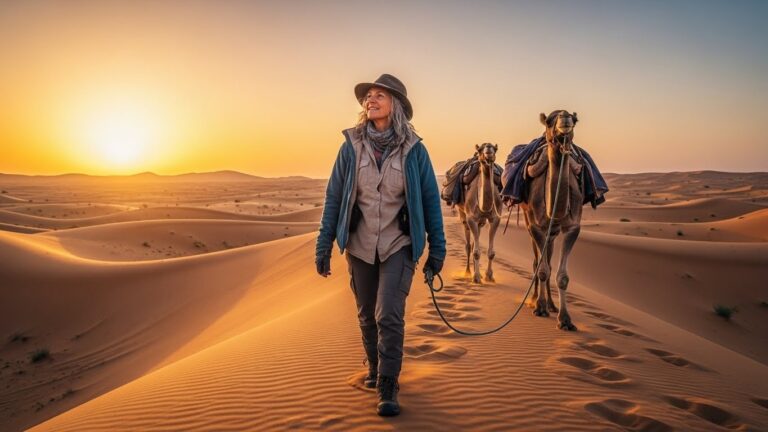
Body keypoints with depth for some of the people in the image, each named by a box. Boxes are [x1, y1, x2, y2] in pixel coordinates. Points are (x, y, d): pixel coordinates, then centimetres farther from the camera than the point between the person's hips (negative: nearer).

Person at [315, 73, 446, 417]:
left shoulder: (413, 149, -7)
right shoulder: (351, 146, -4)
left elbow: (430, 199, 0)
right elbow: (334, 196, 0)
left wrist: (437, 248, 1)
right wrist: (324, 244, -2)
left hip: (398, 246, -2)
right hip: (359, 246, 2)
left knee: (389, 315, -11)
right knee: (367, 315, 15)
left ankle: (388, 389, 6)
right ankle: (374, 369, 39)